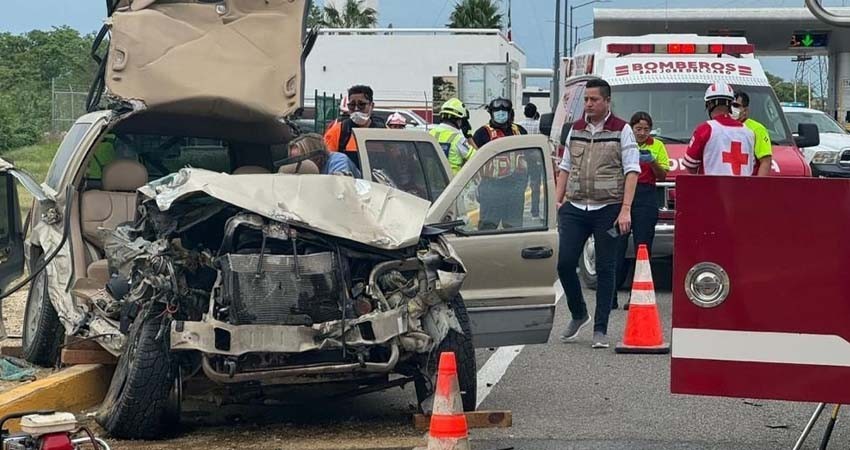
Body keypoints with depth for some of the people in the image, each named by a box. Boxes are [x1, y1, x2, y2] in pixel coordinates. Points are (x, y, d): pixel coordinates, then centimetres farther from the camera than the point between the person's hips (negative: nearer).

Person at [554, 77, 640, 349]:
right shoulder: (576, 130, 13)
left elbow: (631, 171, -5)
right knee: (564, 263, -3)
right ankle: (578, 314, 20)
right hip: (574, 207, 4)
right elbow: (565, 168, 19)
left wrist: (625, 209, -14)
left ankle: (600, 329, 6)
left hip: (608, 209, -4)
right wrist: (557, 201, 8)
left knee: (606, 269, 1)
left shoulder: (621, 130, -1)